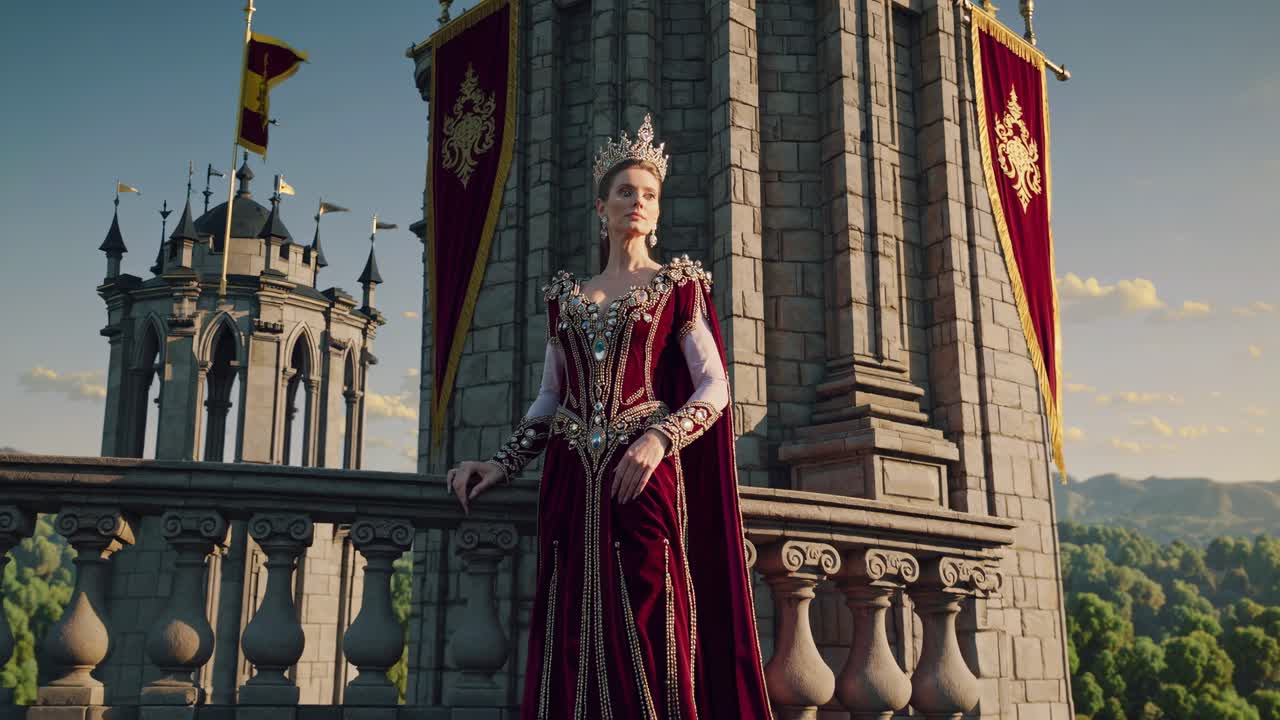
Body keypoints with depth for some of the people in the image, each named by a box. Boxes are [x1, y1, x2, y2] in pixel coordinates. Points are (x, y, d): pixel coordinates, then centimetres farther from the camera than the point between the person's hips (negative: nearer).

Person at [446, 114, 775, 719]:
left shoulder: (677, 284, 8)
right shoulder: (566, 294, 18)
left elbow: (714, 387, -2)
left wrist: (660, 439, -18)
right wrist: (500, 465, 5)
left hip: (644, 477, -3)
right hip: (573, 482, 3)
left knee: (648, 629, -6)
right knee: (573, 644, 2)